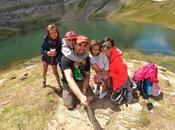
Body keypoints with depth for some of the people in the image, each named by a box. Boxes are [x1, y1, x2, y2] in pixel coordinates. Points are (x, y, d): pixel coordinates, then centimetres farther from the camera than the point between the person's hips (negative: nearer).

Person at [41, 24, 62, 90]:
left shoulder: (59, 41, -26)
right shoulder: (46, 39, -24)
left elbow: (60, 51, -21)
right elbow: (42, 49, -20)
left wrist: (56, 53, -41)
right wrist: (47, 53, -38)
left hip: (54, 59, -1)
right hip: (46, 57, 2)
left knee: (55, 72, 7)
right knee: (45, 71, 17)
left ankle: (59, 85, 26)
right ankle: (44, 80, 49)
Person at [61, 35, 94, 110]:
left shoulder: (87, 58, -9)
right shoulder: (66, 57, -28)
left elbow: (87, 75, -3)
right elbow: (69, 78, -40)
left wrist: (84, 90, -19)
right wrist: (81, 96, -52)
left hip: (82, 81, 4)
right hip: (68, 83, -3)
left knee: (90, 98, -11)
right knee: (69, 105, -17)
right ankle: (74, 95, 16)